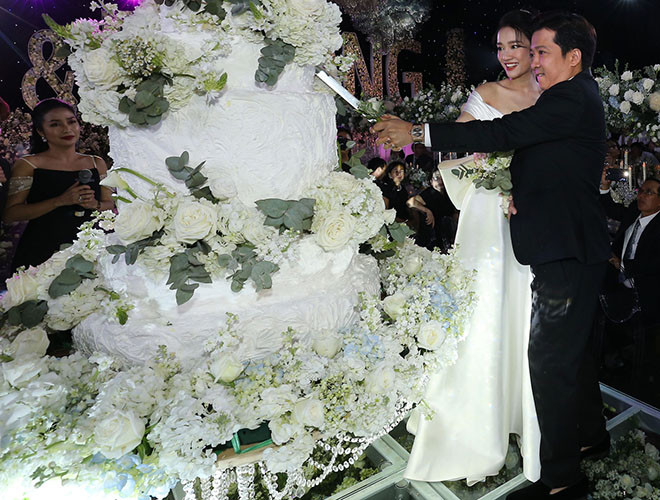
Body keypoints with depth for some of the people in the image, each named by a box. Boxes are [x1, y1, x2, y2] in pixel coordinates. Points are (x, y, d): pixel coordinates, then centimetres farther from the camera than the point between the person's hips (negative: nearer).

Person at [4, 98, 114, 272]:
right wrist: (60, 201, -17)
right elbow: (9, 214, -6)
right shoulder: (27, 165, 0)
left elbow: (110, 205, 13)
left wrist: (95, 204, -10)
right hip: (42, 252, -3)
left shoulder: (96, 163, 10)